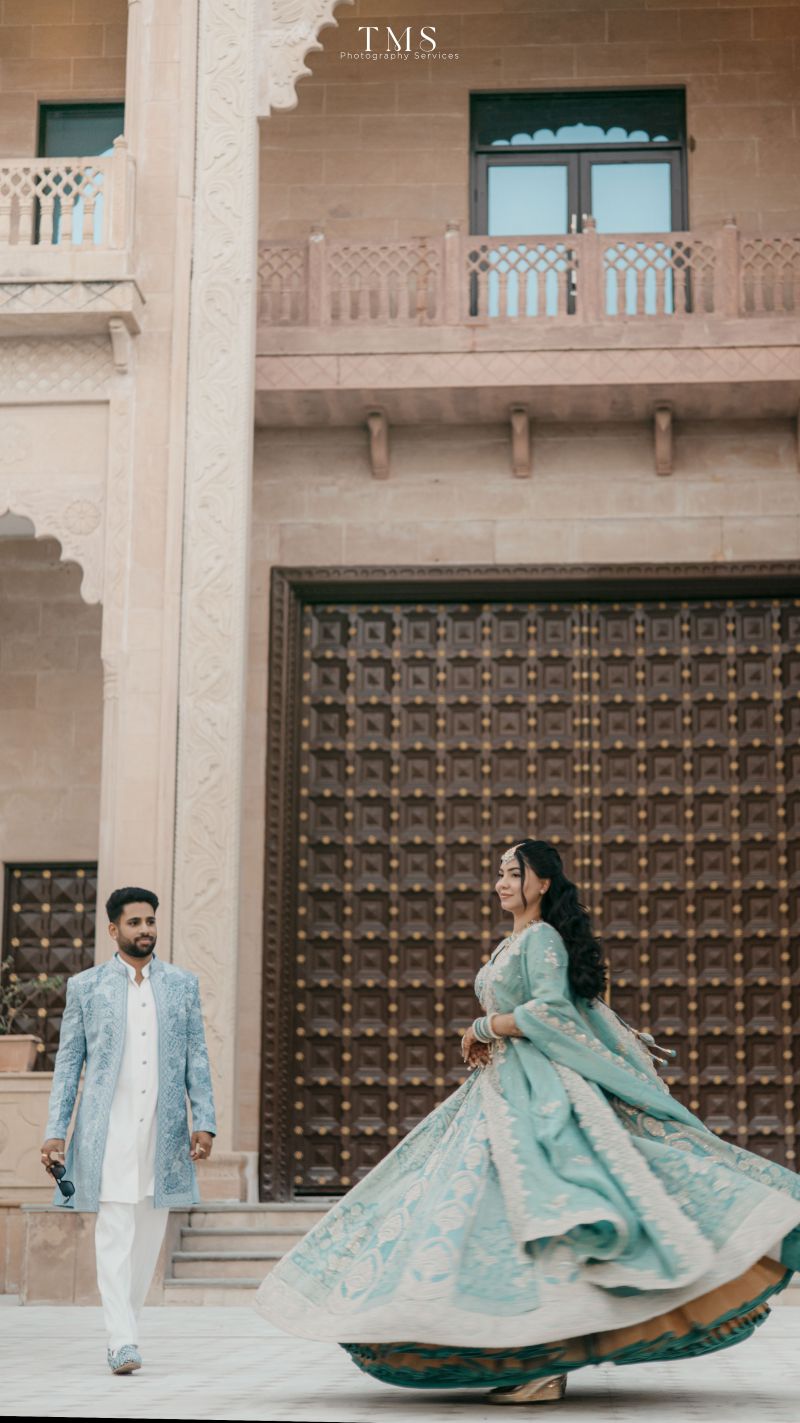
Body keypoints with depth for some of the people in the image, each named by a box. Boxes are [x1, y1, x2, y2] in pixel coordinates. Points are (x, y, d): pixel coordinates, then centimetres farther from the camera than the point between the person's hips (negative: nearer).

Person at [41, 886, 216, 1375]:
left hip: (163, 1130, 2)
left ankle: (126, 1324, 21)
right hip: (108, 1130, -2)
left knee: (149, 1235, 7)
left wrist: (205, 1121, -2)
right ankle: (122, 1342, -11)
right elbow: (68, 1062, 6)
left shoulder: (183, 984, 9)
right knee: (115, 1233, -9)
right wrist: (55, 1132, -1)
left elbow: (197, 1059, 9)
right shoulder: (85, 986, 5)